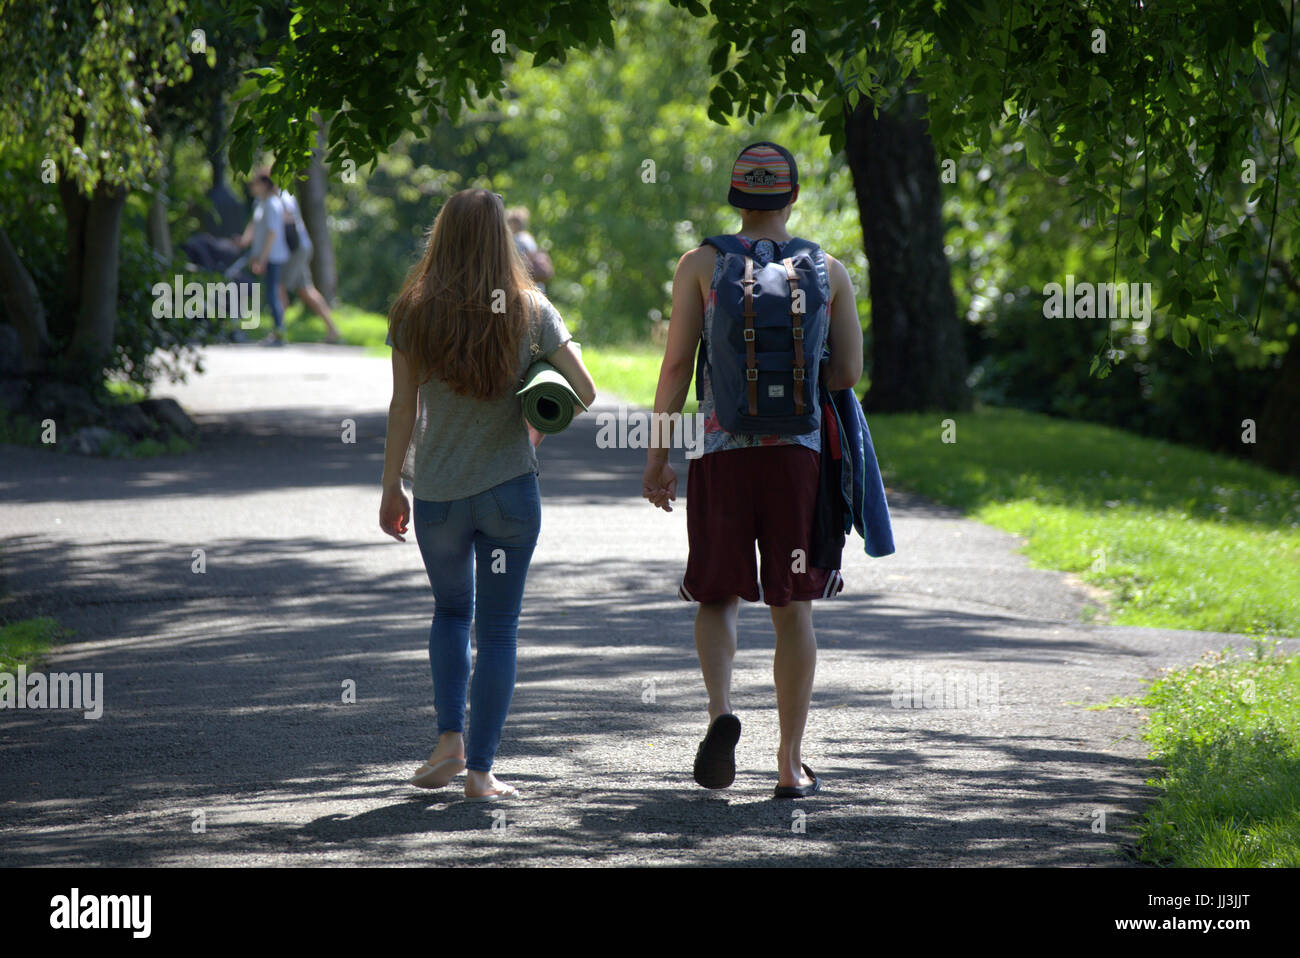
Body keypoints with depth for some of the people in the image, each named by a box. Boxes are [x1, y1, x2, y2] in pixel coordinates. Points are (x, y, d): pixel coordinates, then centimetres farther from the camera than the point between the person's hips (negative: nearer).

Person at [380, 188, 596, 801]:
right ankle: (480, 769, 3)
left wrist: (392, 487, 5)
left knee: (451, 611, 21)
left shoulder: (415, 313, -4)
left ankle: (450, 739, 4)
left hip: (437, 492, 1)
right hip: (509, 488, -1)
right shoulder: (531, 312, -4)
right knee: (497, 628, 6)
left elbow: (402, 410, -3)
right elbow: (583, 392, -5)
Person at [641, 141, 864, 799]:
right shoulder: (829, 271, 6)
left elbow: (676, 364, -3)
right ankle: (791, 765, 8)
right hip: (799, 449, 1)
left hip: (721, 451, -1)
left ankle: (720, 709, -17)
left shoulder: (701, 265, 2)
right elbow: (848, 372, 5)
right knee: (792, 606, 8)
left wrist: (657, 455, 3)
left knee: (718, 597, 11)